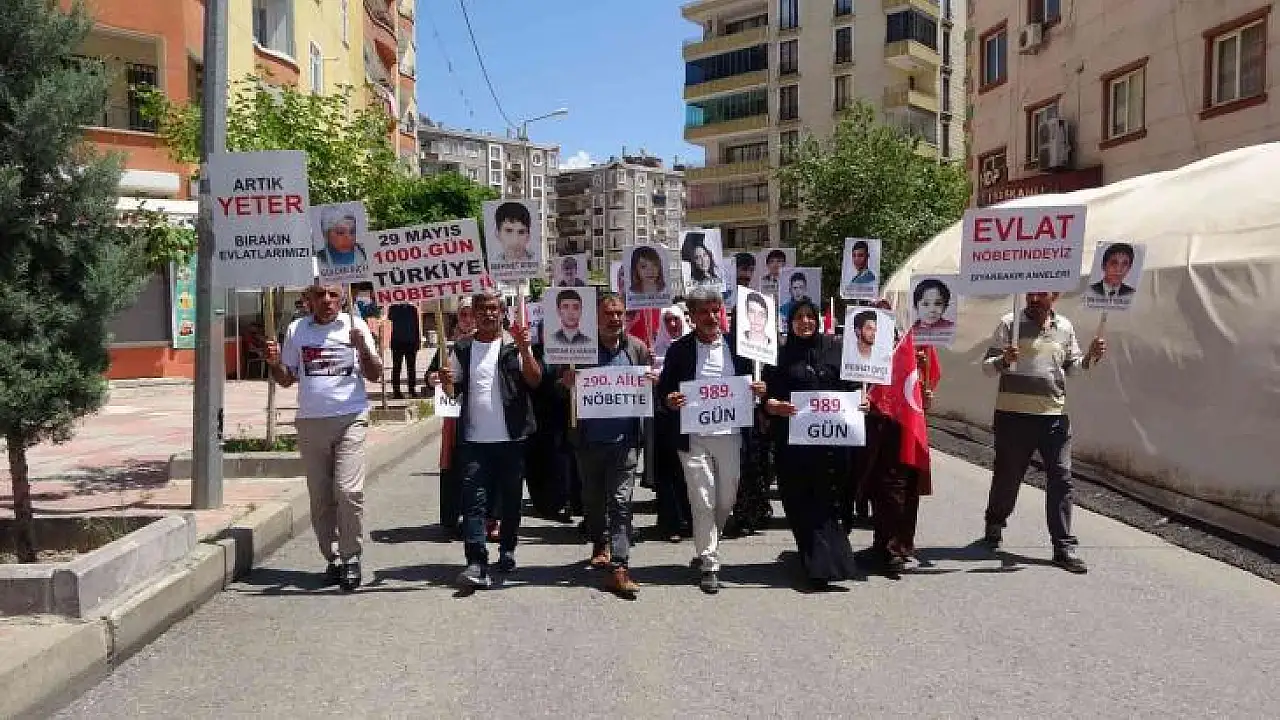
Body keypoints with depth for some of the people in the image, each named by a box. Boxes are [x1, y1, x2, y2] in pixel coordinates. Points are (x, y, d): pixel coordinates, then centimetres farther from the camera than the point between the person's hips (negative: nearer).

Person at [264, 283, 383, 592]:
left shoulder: (355, 326, 2)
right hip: (310, 423, 3)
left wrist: (362, 348, -16)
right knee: (320, 497, 7)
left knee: (348, 490, -13)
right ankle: (332, 558, 20)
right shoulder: (296, 329, 9)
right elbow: (287, 379, 15)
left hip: (350, 419, -3)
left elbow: (375, 375, 1)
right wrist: (274, 363, -5)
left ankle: (351, 557, 1)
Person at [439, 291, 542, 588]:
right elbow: (453, 392, 12)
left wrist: (524, 350, -21)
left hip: (511, 438, -1)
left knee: (511, 499, 10)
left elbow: (535, 381, -8)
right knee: (474, 499, -8)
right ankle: (476, 564, -10)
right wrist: (446, 382, -10)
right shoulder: (462, 349, 10)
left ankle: (507, 551, 28)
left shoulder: (515, 345, 3)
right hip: (474, 439, 1)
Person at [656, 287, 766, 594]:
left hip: (730, 435, 3)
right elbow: (664, 388, 3)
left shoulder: (736, 345, 7)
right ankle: (709, 565, 7)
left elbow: (748, 382, 14)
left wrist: (757, 390, -8)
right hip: (694, 438, -3)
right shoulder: (679, 350, 1)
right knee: (703, 503, -3)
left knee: (726, 500, 13)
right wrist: (670, 401, -18)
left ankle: (707, 548, 36)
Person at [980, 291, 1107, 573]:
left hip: (1054, 415, 3)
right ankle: (995, 524, 34)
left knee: (1061, 479, -2)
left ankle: (1064, 547, 4)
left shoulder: (1065, 327, 10)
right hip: (1013, 414, -3)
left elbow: (1071, 366, 20)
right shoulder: (1010, 323, -2)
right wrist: (1004, 360, -23)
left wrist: (1090, 358, 0)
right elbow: (987, 365, -1)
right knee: (1007, 475, 9)